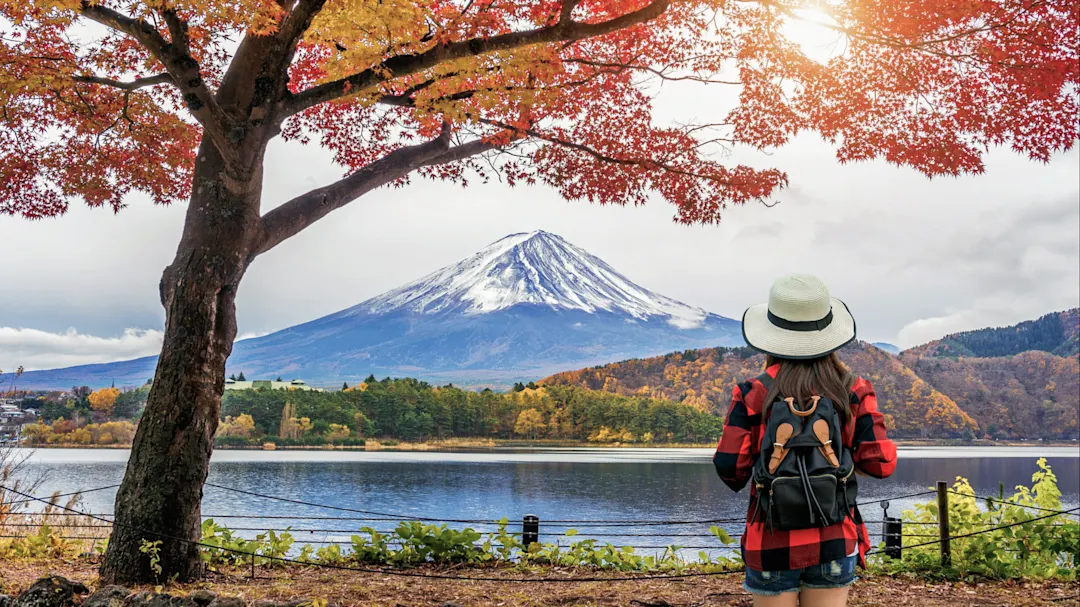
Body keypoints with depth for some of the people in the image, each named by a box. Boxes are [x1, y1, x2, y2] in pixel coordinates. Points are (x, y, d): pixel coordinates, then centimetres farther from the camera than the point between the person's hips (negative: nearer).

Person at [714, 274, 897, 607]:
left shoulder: (754, 393, -8)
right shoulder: (854, 391, -2)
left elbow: (729, 467, -10)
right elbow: (881, 464, -4)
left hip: (772, 545, -1)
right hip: (834, 543, 2)